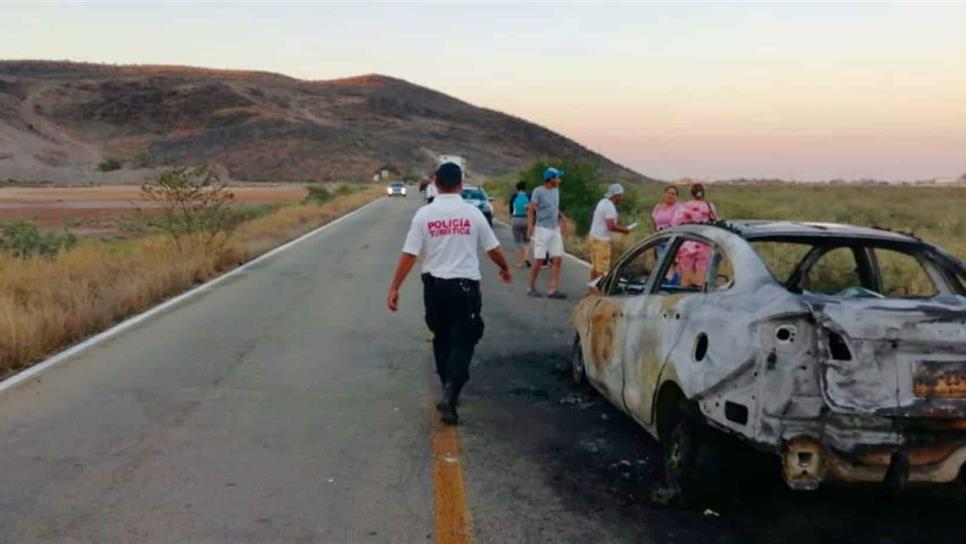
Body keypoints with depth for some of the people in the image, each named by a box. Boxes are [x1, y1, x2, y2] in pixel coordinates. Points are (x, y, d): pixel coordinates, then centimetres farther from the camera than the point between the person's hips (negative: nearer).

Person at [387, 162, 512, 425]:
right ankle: (449, 395, -17)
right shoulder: (472, 213, -3)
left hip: (434, 285, 2)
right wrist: (505, 268, 26)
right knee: (462, 343, 0)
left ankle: (449, 392, 28)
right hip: (465, 286, -2)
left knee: (442, 339, 19)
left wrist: (394, 288, -1)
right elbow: (493, 250, 6)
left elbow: (409, 255, -6)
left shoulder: (424, 214, -3)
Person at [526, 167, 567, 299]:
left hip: (555, 230, 7)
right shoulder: (538, 191, -8)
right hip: (542, 229, -7)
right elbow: (531, 210, -15)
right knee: (539, 259, -4)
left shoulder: (556, 191, 13)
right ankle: (531, 287, 11)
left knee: (557, 259, -3)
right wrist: (530, 226, -27)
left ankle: (552, 289, -3)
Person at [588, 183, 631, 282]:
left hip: (594, 236, 10)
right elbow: (611, 226, -25)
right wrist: (624, 230, -12)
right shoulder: (610, 207, -18)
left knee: (595, 266, 15)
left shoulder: (602, 202, 12)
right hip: (602, 240, -10)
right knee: (602, 268, -4)